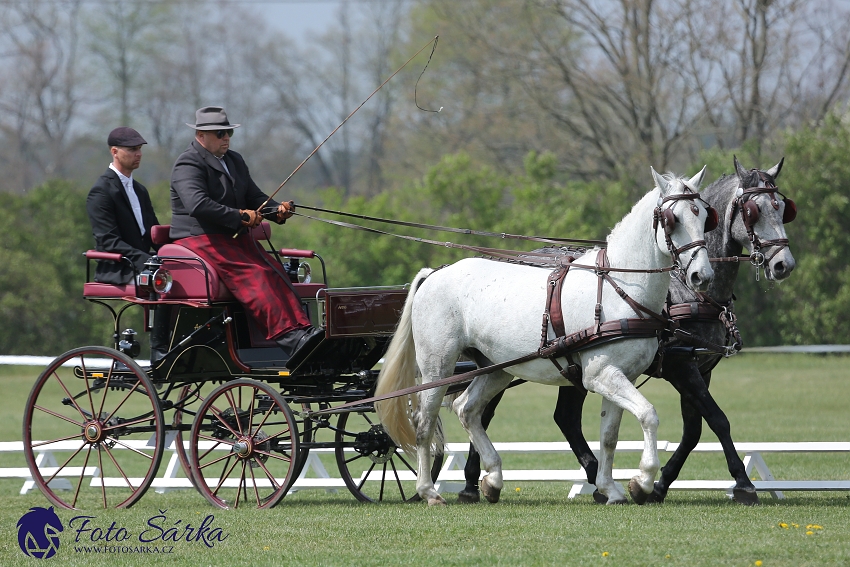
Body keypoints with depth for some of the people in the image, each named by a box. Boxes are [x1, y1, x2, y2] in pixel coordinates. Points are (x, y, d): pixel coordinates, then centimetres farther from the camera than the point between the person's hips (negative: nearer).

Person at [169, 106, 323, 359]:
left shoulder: (235, 161, 23)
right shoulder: (188, 165, -8)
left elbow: (255, 197, 23)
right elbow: (198, 204, -24)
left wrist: (277, 210, 1)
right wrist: (240, 216, -22)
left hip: (235, 238, 8)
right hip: (200, 241, -8)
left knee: (275, 274, -18)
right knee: (255, 276, -27)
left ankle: (301, 330, -33)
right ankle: (288, 336, -37)